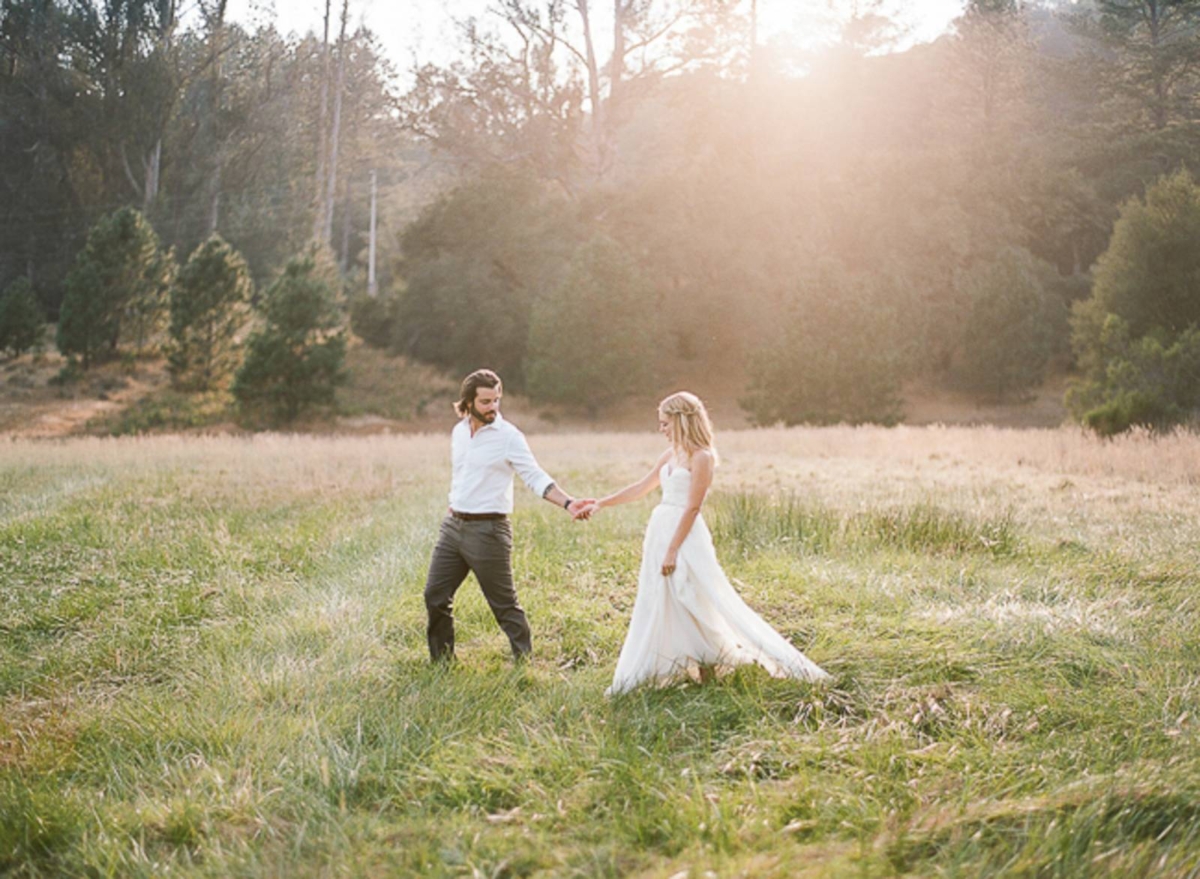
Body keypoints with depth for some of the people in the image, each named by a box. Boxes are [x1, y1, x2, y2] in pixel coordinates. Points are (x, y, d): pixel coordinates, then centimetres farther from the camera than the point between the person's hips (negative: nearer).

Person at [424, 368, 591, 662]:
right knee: (435, 595, 9)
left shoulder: (509, 437, -11)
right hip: (453, 525, 6)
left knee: (504, 604, -2)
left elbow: (536, 477, -17)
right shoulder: (459, 431, 9)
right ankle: (441, 660, 23)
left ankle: (524, 660, 11)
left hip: (487, 530, -6)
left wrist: (568, 503, -30)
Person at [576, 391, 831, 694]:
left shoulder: (701, 457, -12)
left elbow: (692, 508, -15)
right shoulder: (671, 454, 11)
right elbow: (641, 487, 20)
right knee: (658, 608, 12)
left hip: (685, 536, -8)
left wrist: (672, 551, -17)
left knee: (712, 602, -8)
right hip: (660, 531, 8)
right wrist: (600, 504, 18)